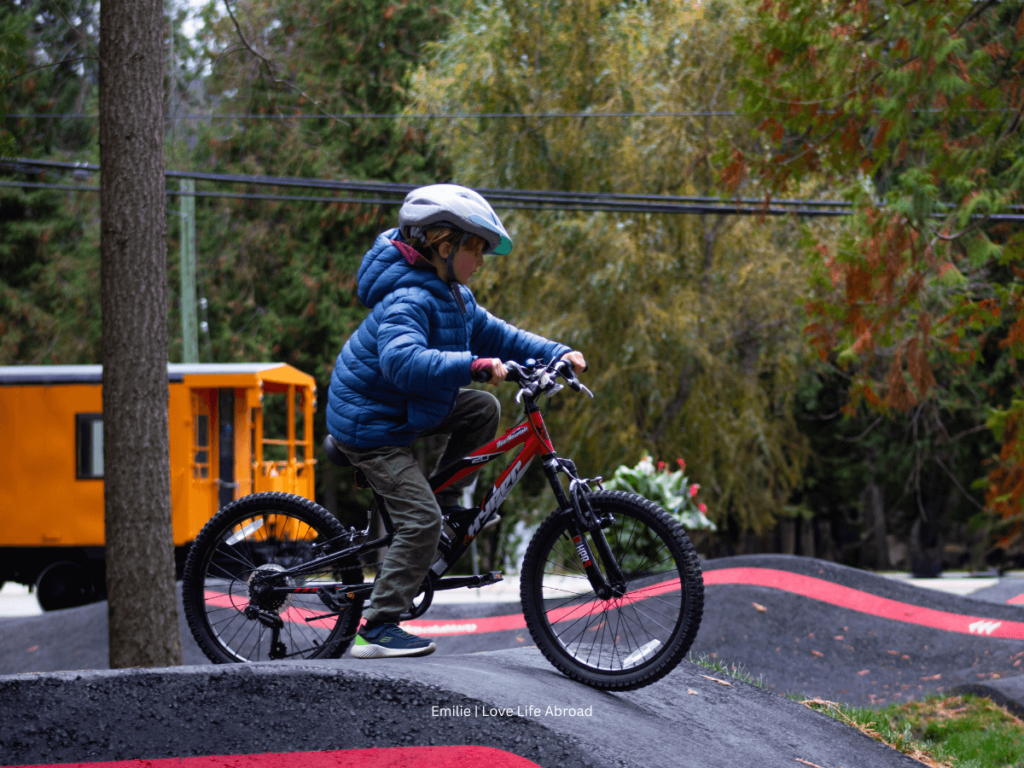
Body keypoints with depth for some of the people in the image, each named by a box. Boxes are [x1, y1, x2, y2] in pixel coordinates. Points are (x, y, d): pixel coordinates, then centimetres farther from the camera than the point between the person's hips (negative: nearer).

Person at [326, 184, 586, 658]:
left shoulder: (453, 296, 5)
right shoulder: (408, 300, -27)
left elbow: (494, 335, 11)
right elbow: (403, 361, -44)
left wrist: (557, 354, 0)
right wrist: (474, 364, -50)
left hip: (404, 408, 10)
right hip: (368, 423, -10)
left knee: (482, 409, 2)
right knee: (421, 520, -15)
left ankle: (446, 502, 13)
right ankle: (376, 630, -11)